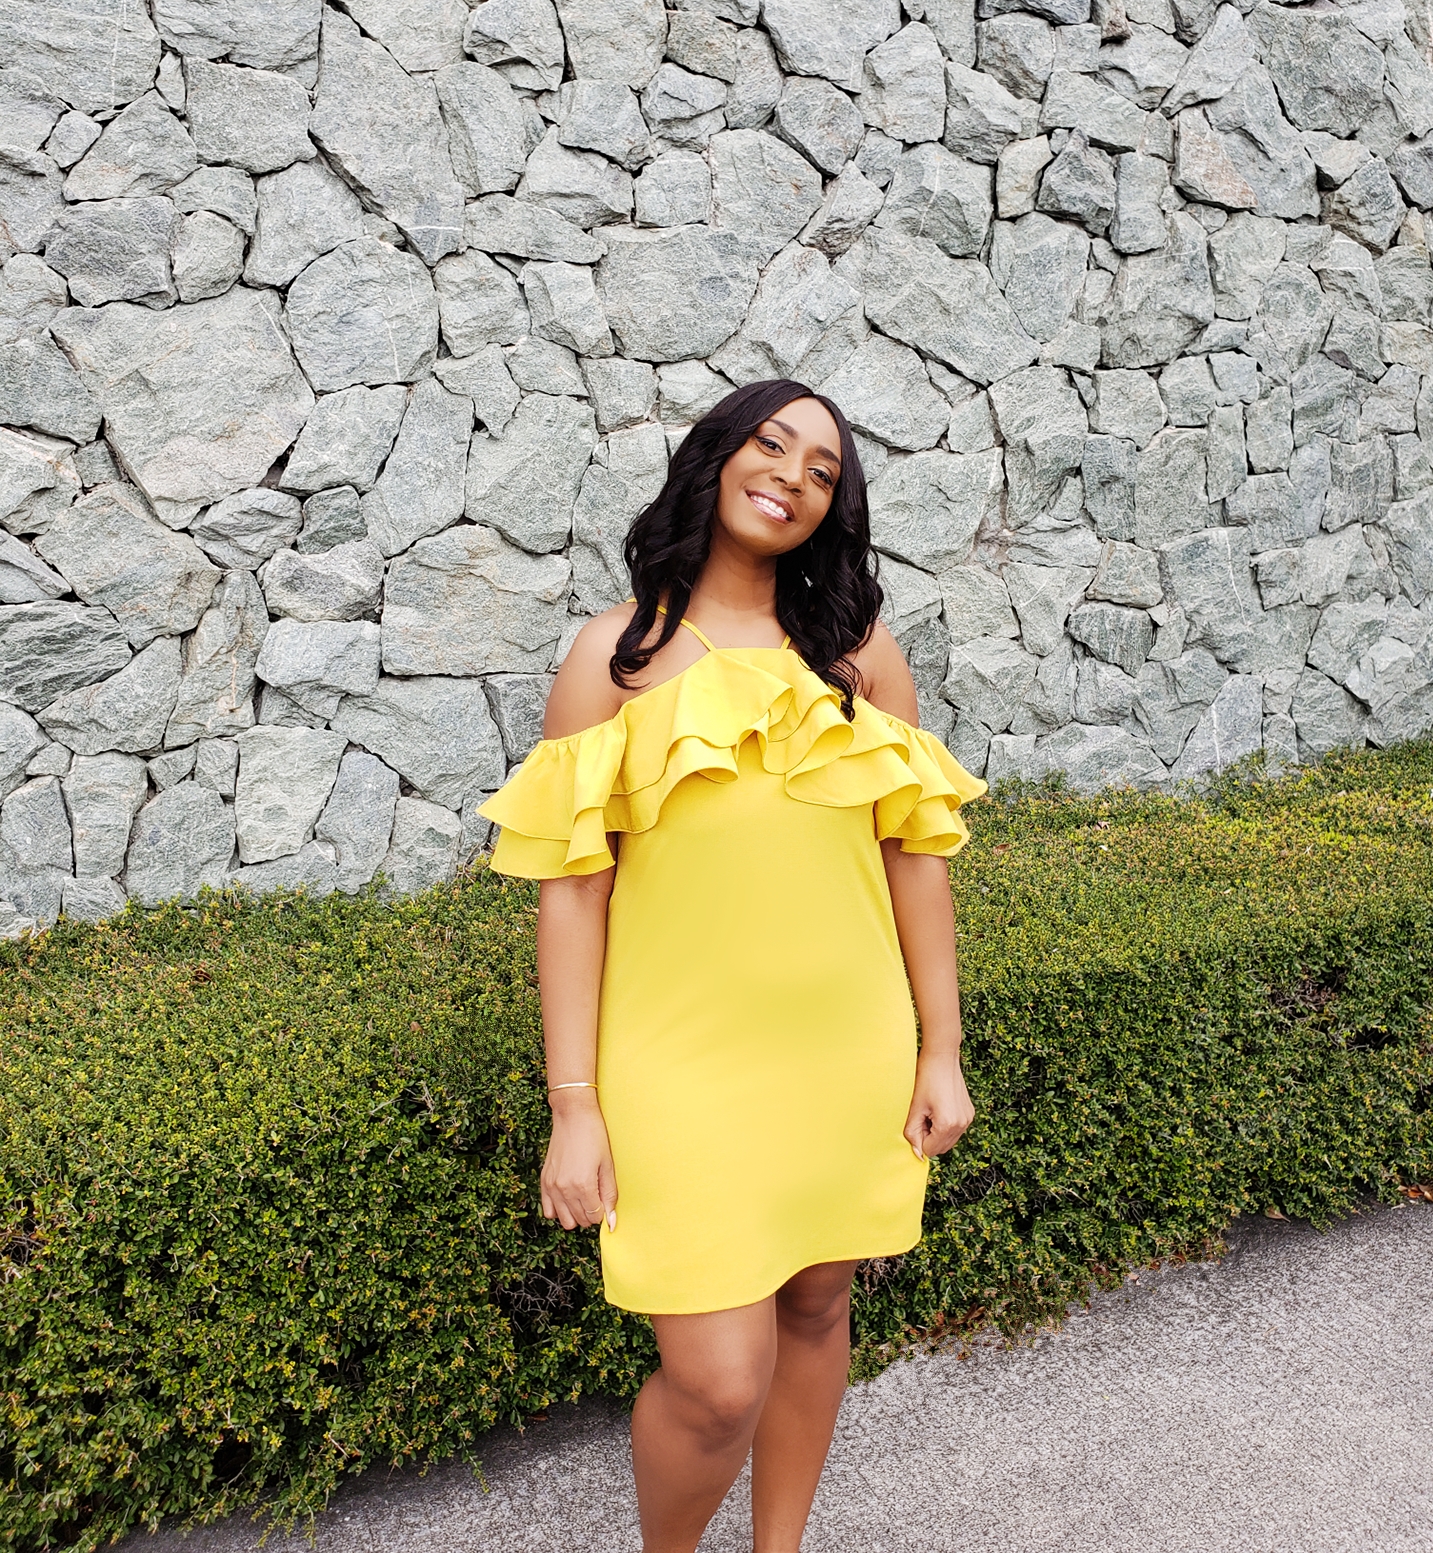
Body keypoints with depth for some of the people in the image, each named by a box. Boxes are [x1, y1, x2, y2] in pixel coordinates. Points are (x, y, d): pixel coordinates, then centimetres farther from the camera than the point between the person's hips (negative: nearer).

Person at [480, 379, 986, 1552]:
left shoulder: (858, 649, 3)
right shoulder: (618, 654, -4)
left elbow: (916, 852, 6)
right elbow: (572, 885, -6)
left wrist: (941, 1053, 5)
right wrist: (574, 1108, -8)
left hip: (848, 1056, 3)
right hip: (684, 1063, -3)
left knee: (814, 1311, 17)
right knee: (718, 1381, -3)